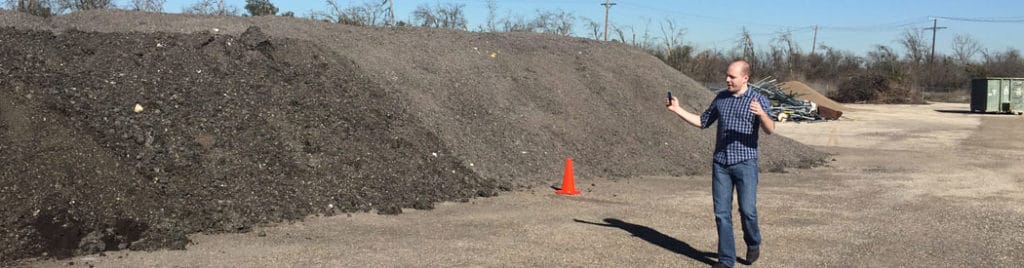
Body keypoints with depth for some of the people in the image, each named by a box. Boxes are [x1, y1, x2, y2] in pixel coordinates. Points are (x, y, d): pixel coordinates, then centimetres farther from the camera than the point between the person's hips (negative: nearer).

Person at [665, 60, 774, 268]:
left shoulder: (759, 100, -5)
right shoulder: (720, 97, 9)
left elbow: (770, 130, -18)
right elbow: (702, 122, 18)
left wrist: (762, 114, -39)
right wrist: (677, 109, 8)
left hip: (745, 164, -4)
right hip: (721, 164, 4)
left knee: (747, 210, -7)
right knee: (722, 213, 2)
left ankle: (753, 243, 24)